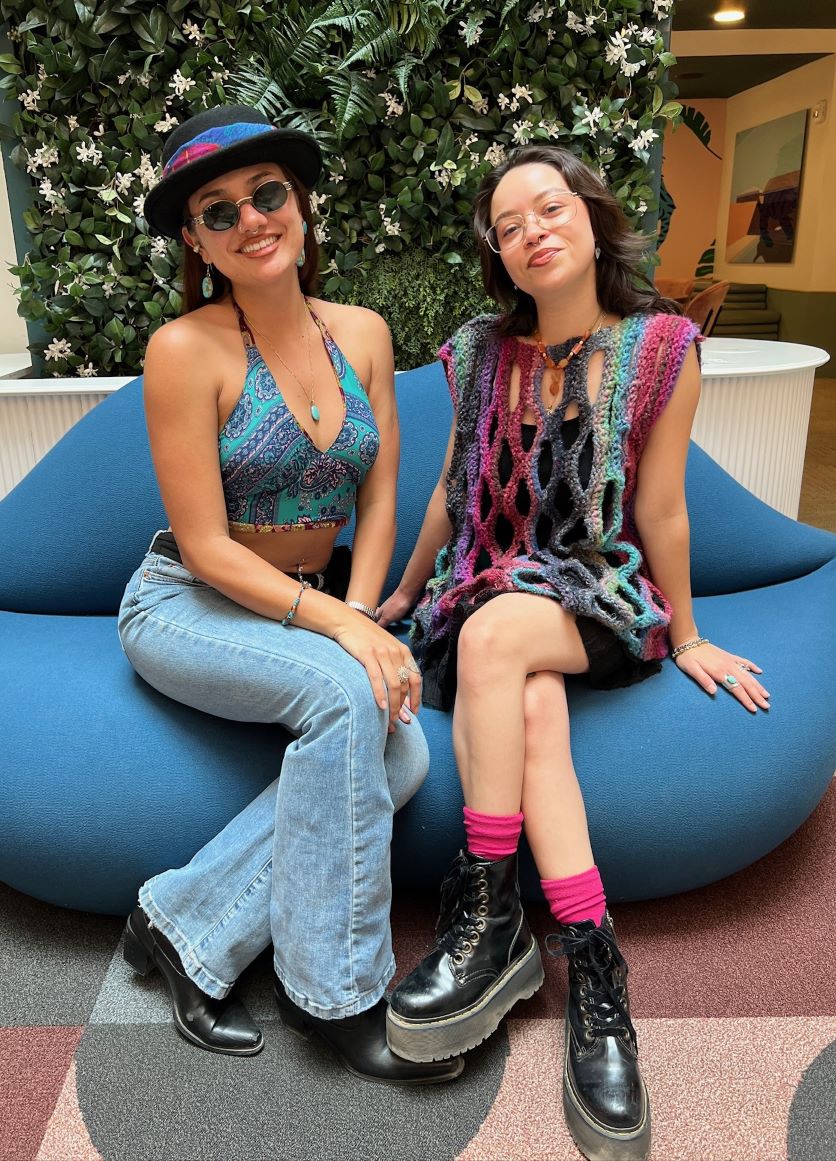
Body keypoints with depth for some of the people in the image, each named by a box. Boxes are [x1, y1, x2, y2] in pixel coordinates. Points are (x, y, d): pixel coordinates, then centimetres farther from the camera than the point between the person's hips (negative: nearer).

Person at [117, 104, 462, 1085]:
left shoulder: (361, 333, 2)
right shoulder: (186, 350, -14)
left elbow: (378, 502, 4)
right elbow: (207, 547, -16)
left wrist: (360, 617, -11)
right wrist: (341, 629, -25)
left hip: (312, 605, 5)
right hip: (186, 605, -5)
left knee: (400, 750, -23)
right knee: (347, 693, -32)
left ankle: (187, 927, -7)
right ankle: (335, 990, -15)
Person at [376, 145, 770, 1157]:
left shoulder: (660, 348, -3)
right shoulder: (483, 352, 7)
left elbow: (659, 510, 0)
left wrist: (685, 636, 6)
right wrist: (403, 591, 21)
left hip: (598, 595, -3)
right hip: (483, 583, 3)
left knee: (495, 636, -35)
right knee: (530, 704, -31)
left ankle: (489, 916, -26)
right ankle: (590, 962, -27)